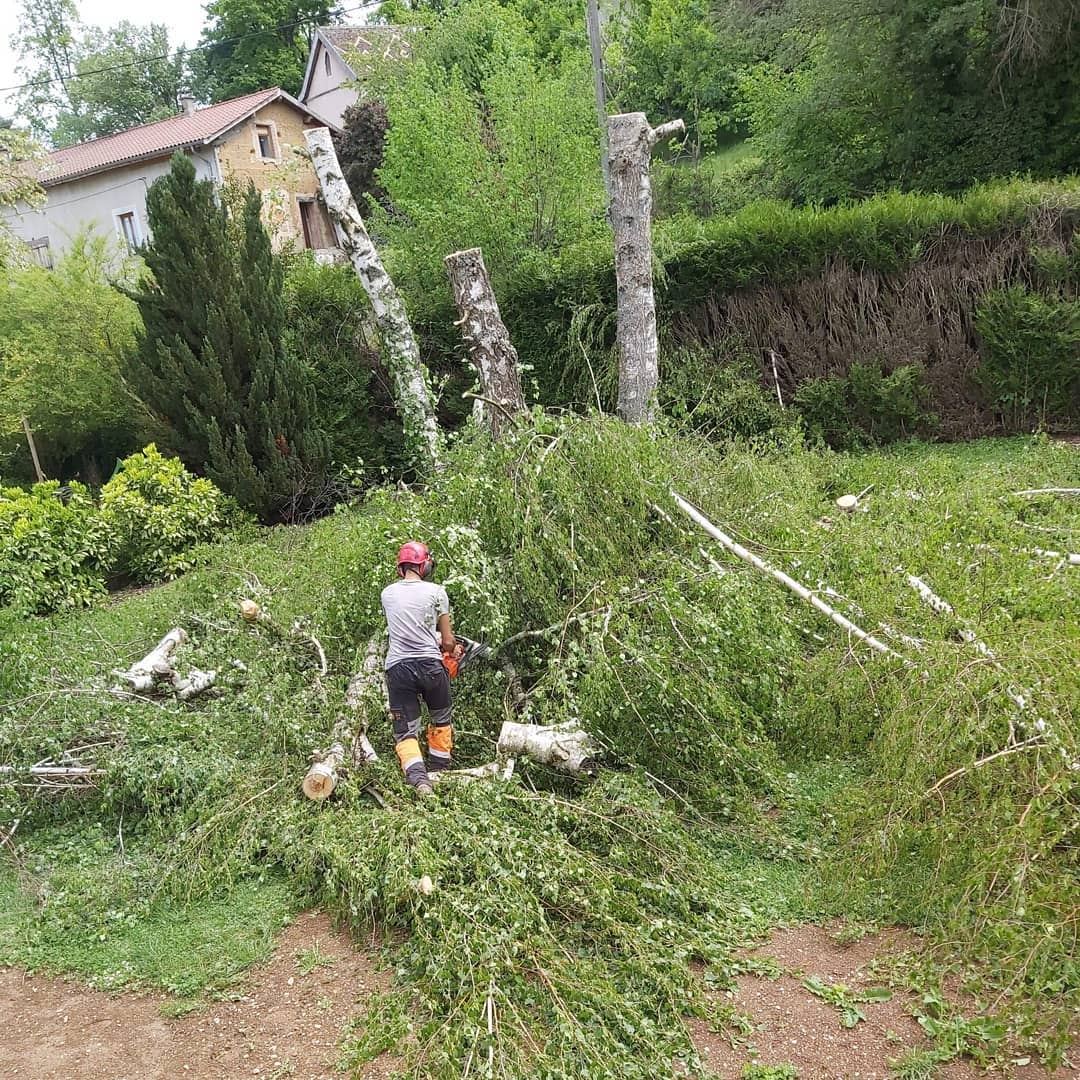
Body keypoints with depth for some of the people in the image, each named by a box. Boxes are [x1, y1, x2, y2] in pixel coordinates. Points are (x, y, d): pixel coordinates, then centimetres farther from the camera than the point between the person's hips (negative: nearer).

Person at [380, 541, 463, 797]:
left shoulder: (388, 593, 9)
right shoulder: (436, 592, 0)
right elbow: (447, 641, 3)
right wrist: (453, 650, 25)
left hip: (397, 668, 1)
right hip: (430, 665, -1)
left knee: (405, 733, 4)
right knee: (441, 720, 25)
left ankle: (418, 779, -19)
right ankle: (438, 773, 32)